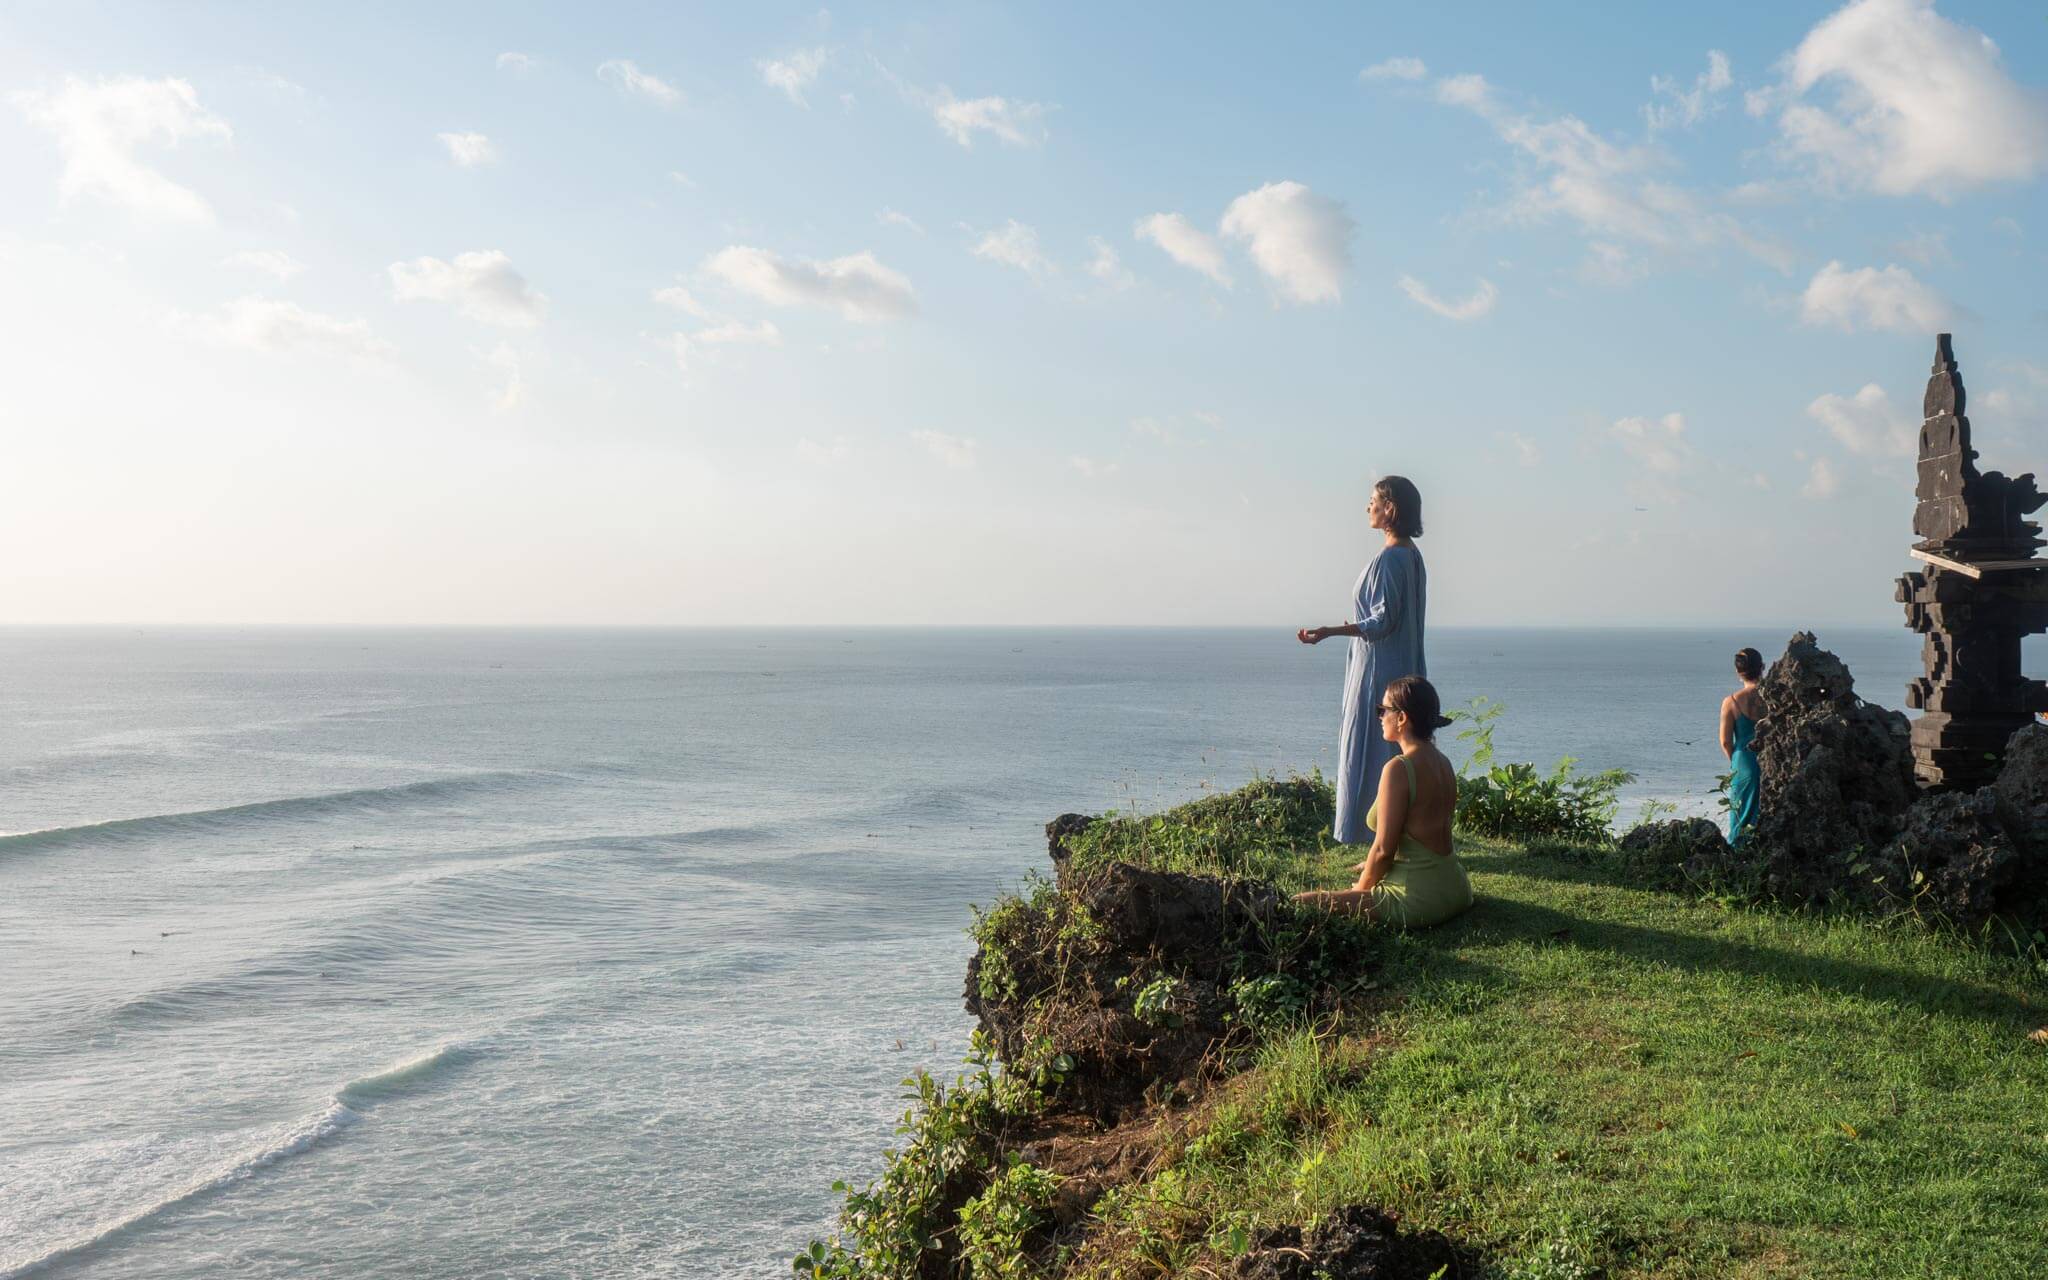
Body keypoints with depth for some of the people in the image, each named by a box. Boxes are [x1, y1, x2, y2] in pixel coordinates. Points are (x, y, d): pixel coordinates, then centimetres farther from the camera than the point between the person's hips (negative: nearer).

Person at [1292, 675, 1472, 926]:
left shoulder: (1399, 769, -20)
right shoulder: (1443, 763, 6)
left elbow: (1384, 849, -19)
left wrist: (1360, 891, -3)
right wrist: (1371, 866, 19)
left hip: (1418, 900, -10)